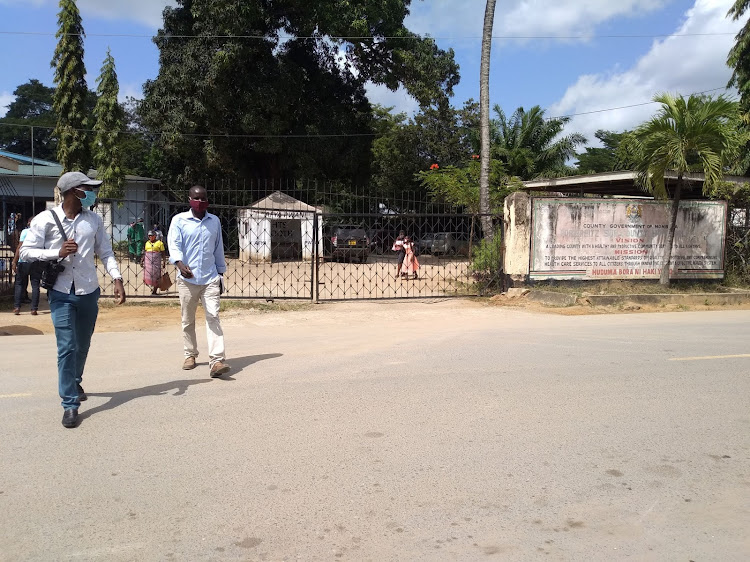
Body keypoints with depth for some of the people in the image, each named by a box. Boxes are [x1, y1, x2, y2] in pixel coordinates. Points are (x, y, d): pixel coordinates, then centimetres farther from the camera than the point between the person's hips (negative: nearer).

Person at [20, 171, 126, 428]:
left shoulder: (94, 219, 4)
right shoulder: (45, 219, -5)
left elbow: (105, 252, 6)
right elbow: (26, 251, -3)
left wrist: (117, 279, -6)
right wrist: (58, 253, -18)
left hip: (89, 292, 4)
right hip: (61, 294, -3)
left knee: (83, 345, 17)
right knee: (67, 348, -7)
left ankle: (75, 382, 43)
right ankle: (70, 404, 0)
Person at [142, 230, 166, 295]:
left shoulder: (159, 243, 0)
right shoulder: (147, 243, 15)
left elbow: (163, 253, -1)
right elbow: (144, 253, 18)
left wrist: (164, 261, -9)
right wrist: (142, 261, 12)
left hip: (156, 261, -4)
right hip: (148, 261, 4)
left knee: (156, 275, -2)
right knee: (148, 275, 1)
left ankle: (155, 290, 5)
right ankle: (152, 287, 16)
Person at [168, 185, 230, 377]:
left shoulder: (214, 221, 11)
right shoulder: (179, 220, 1)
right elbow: (173, 244, -11)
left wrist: (220, 273, 16)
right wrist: (180, 264, -30)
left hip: (210, 278, 1)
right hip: (187, 279, -1)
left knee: (213, 317, -10)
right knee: (187, 320, 11)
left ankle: (216, 361, -16)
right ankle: (190, 354, 28)